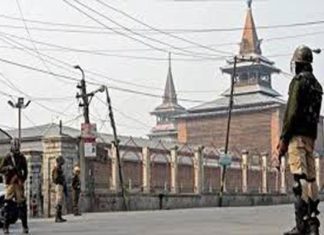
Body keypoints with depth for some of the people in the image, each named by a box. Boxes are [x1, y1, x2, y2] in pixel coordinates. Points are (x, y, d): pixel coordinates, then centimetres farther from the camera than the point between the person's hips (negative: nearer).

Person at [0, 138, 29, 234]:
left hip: (19, 183, 1)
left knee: (22, 204, -1)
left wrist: (23, 180, -1)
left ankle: (25, 226, 5)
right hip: (10, 182, -1)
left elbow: (25, 170, 12)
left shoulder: (22, 157, 9)